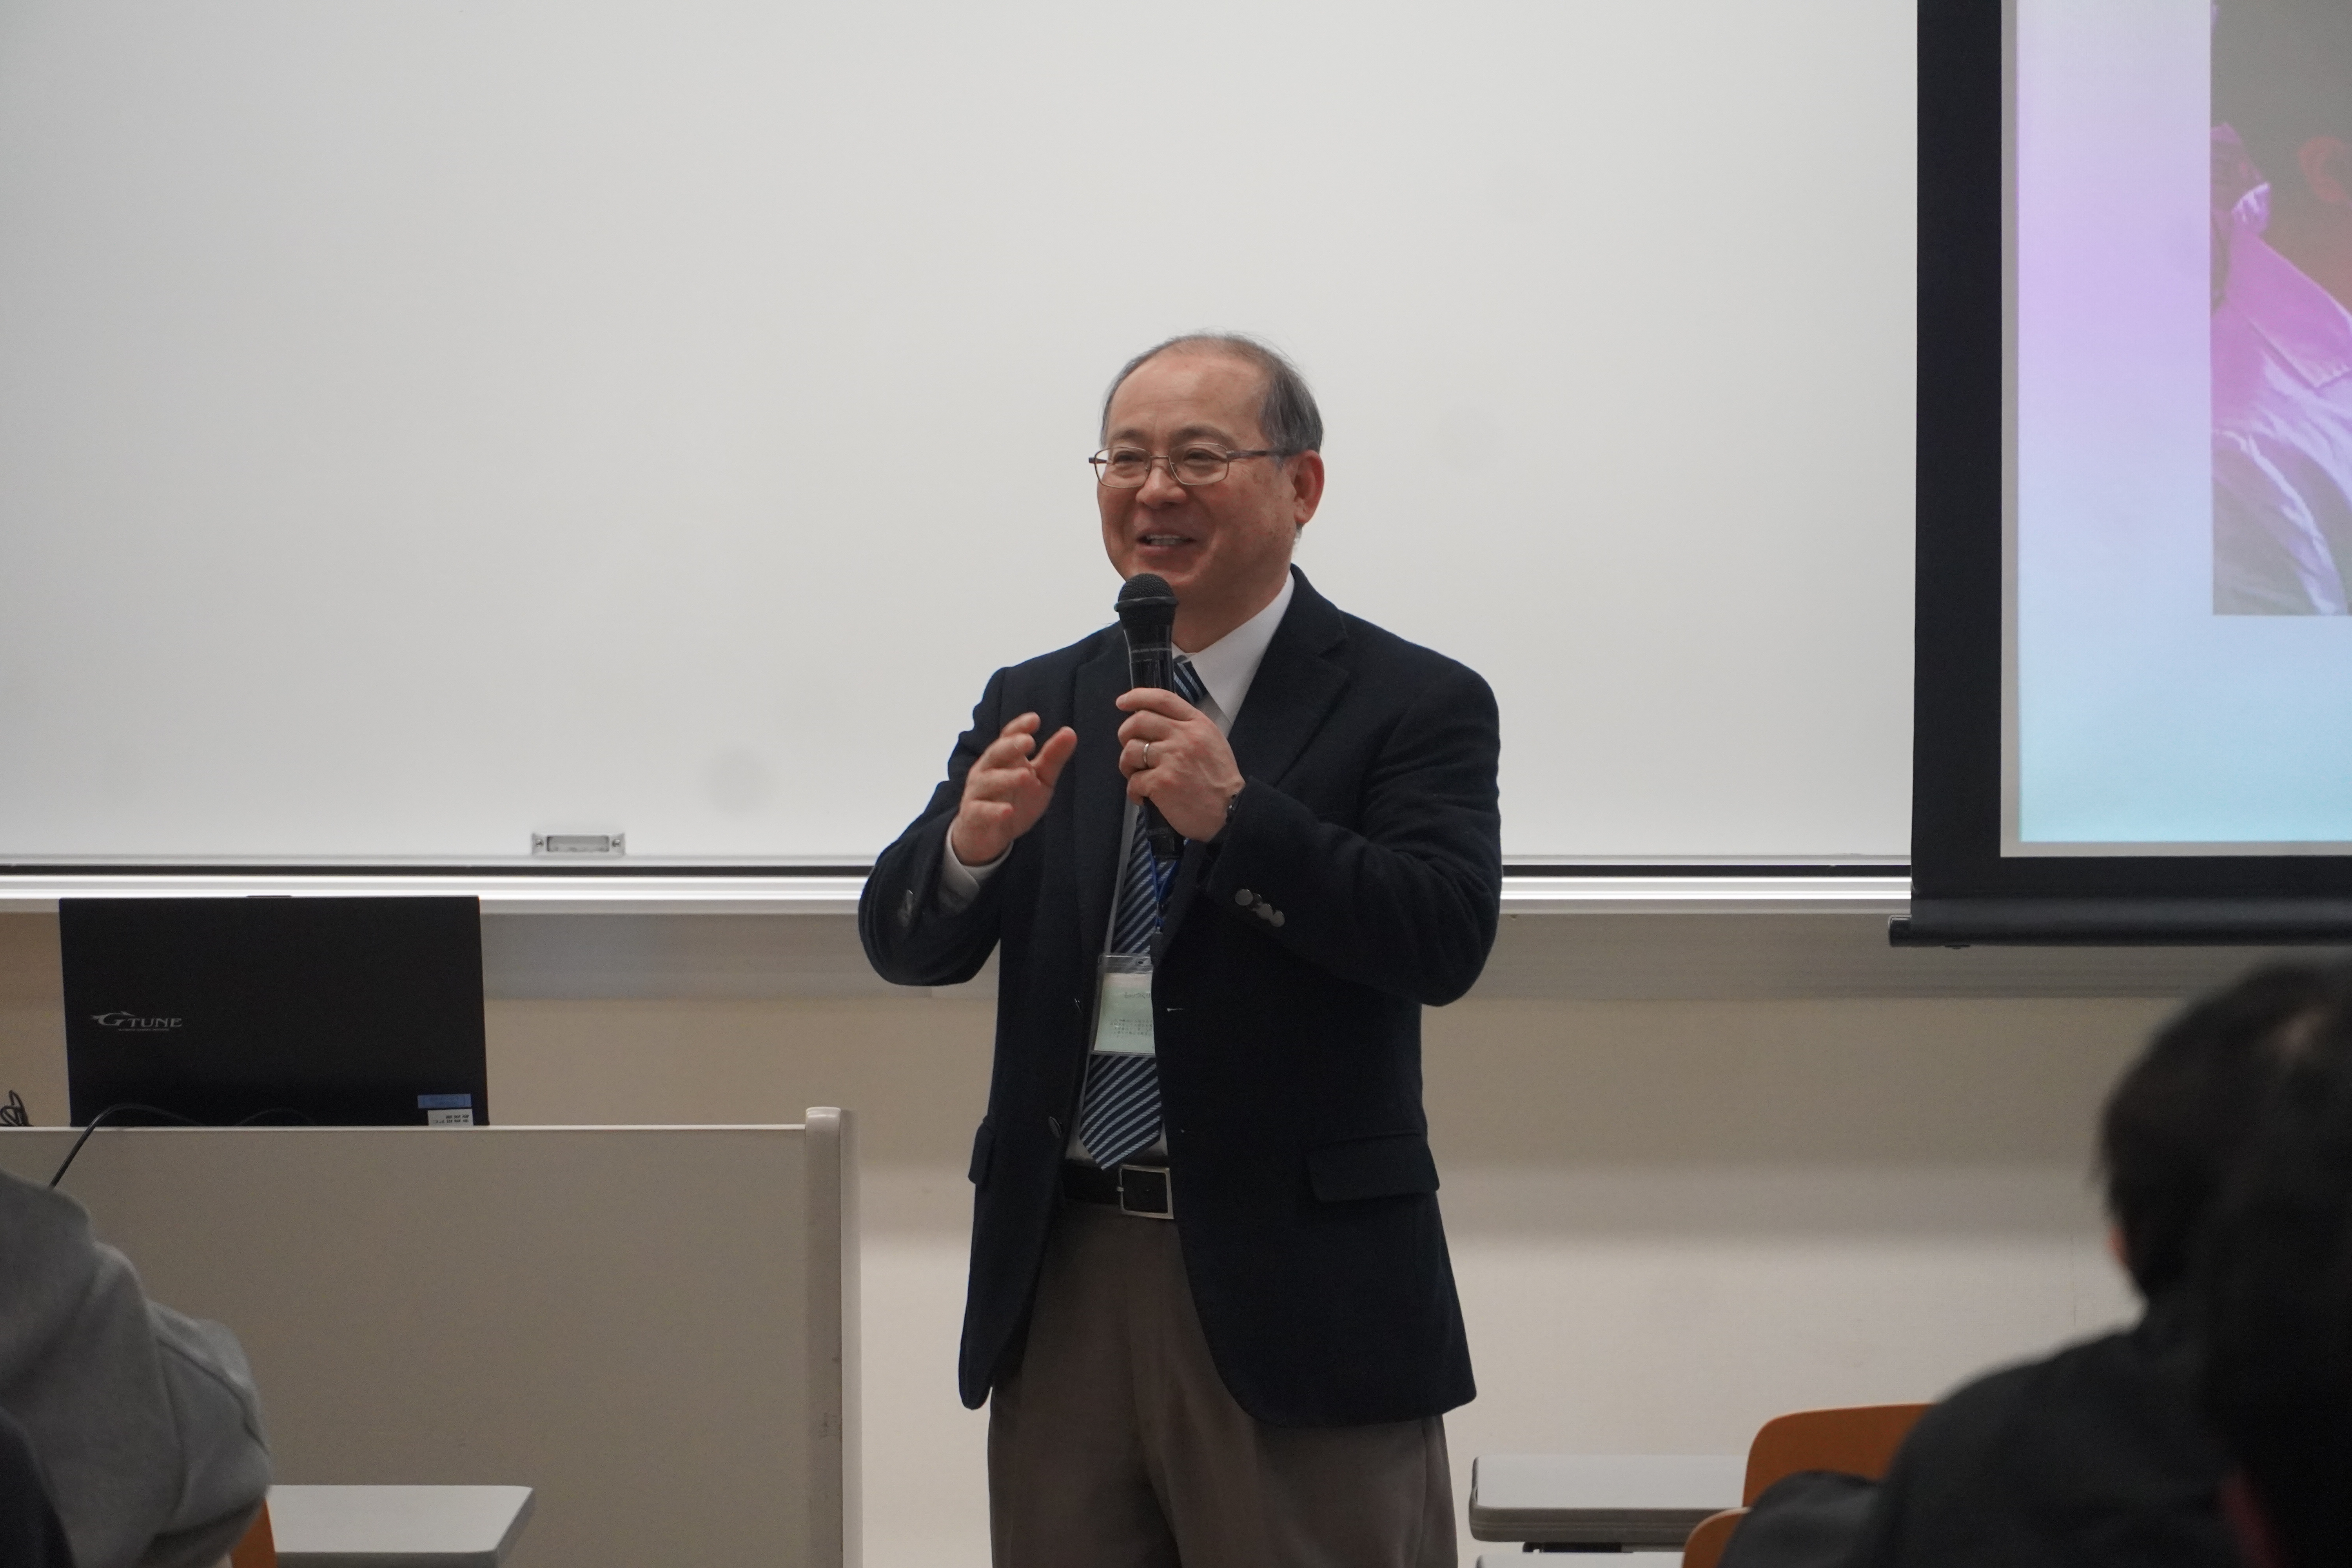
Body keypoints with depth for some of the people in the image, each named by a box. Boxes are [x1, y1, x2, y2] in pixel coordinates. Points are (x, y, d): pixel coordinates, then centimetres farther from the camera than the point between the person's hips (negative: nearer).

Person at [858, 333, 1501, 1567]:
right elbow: (906, 946, 6)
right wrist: (970, 841, -16)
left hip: (1295, 1291, -4)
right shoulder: (1037, 706, 11)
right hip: (1059, 1284, 4)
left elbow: (1446, 941, -15)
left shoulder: (1414, 705, -3)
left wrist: (1235, 815, -25)